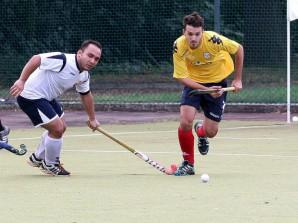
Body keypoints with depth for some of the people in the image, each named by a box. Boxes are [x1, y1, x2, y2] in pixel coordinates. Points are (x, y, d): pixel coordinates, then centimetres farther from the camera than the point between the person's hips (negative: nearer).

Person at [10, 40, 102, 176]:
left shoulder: (84, 75, 1)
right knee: (57, 128, -12)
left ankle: (37, 158, 41)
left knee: (60, 128, 21)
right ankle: (50, 165, 11)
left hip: (47, 98, 10)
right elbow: (36, 59, -31)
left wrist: (92, 119, 25)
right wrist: (22, 81, -36)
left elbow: (86, 95, 18)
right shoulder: (63, 61, -28)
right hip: (31, 97, -10)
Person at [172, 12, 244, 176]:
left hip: (217, 81, 0)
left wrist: (238, 80, -5)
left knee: (211, 132, -1)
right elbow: (182, 77, -18)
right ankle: (188, 164, -1)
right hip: (193, 82, 0)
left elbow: (239, 49, -11)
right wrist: (206, 90, -30)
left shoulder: (213, 40, -29)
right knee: (185, 121, -22)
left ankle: (201, 130, 39)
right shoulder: (178, 47, -25)